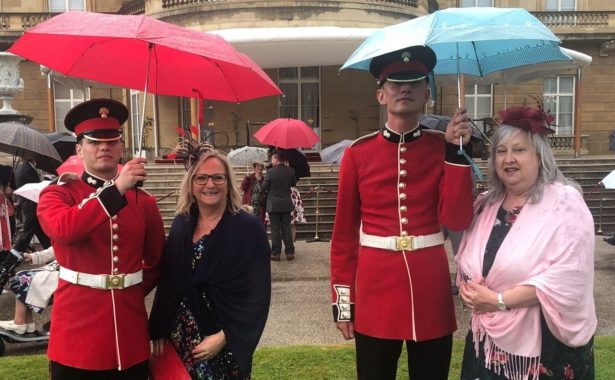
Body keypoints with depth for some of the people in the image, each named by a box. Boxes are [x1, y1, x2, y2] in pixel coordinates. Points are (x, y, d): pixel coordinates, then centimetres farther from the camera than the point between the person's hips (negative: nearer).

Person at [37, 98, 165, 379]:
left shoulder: (143, 200, 6)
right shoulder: (57, 194, -2)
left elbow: (157, 259, 17)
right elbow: (63, 230, -25)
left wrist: (135, 291, 6)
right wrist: (116, 189, -27)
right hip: (77, 334, -3)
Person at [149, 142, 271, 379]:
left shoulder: (249, 227, -12)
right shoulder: (181, 223, 3)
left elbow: (258, 295, -14)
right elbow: (167, 283, 9)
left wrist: (224, 337, -17)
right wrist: (158, 331, 5)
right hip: (179, 340, 4)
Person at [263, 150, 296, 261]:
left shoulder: (270, 172, -15)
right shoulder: (290, 171, -4)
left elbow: (264, 187, -7)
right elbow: (294, 183, 9)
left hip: (273, 205, -3)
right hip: (286, 204, 3)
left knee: (275, 229, 4)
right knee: (287, 228, 10)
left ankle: (276, 253, 6)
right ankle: (290, 253, 11)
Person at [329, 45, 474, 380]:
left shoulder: (442, 147, 2)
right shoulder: (358, 152, -1)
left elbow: (456, 220, -8)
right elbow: (344, 233, 2)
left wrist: (457, 152, -14)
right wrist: (343, 301, 1)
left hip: (431, 289, 1)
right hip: (376, 290, -1)